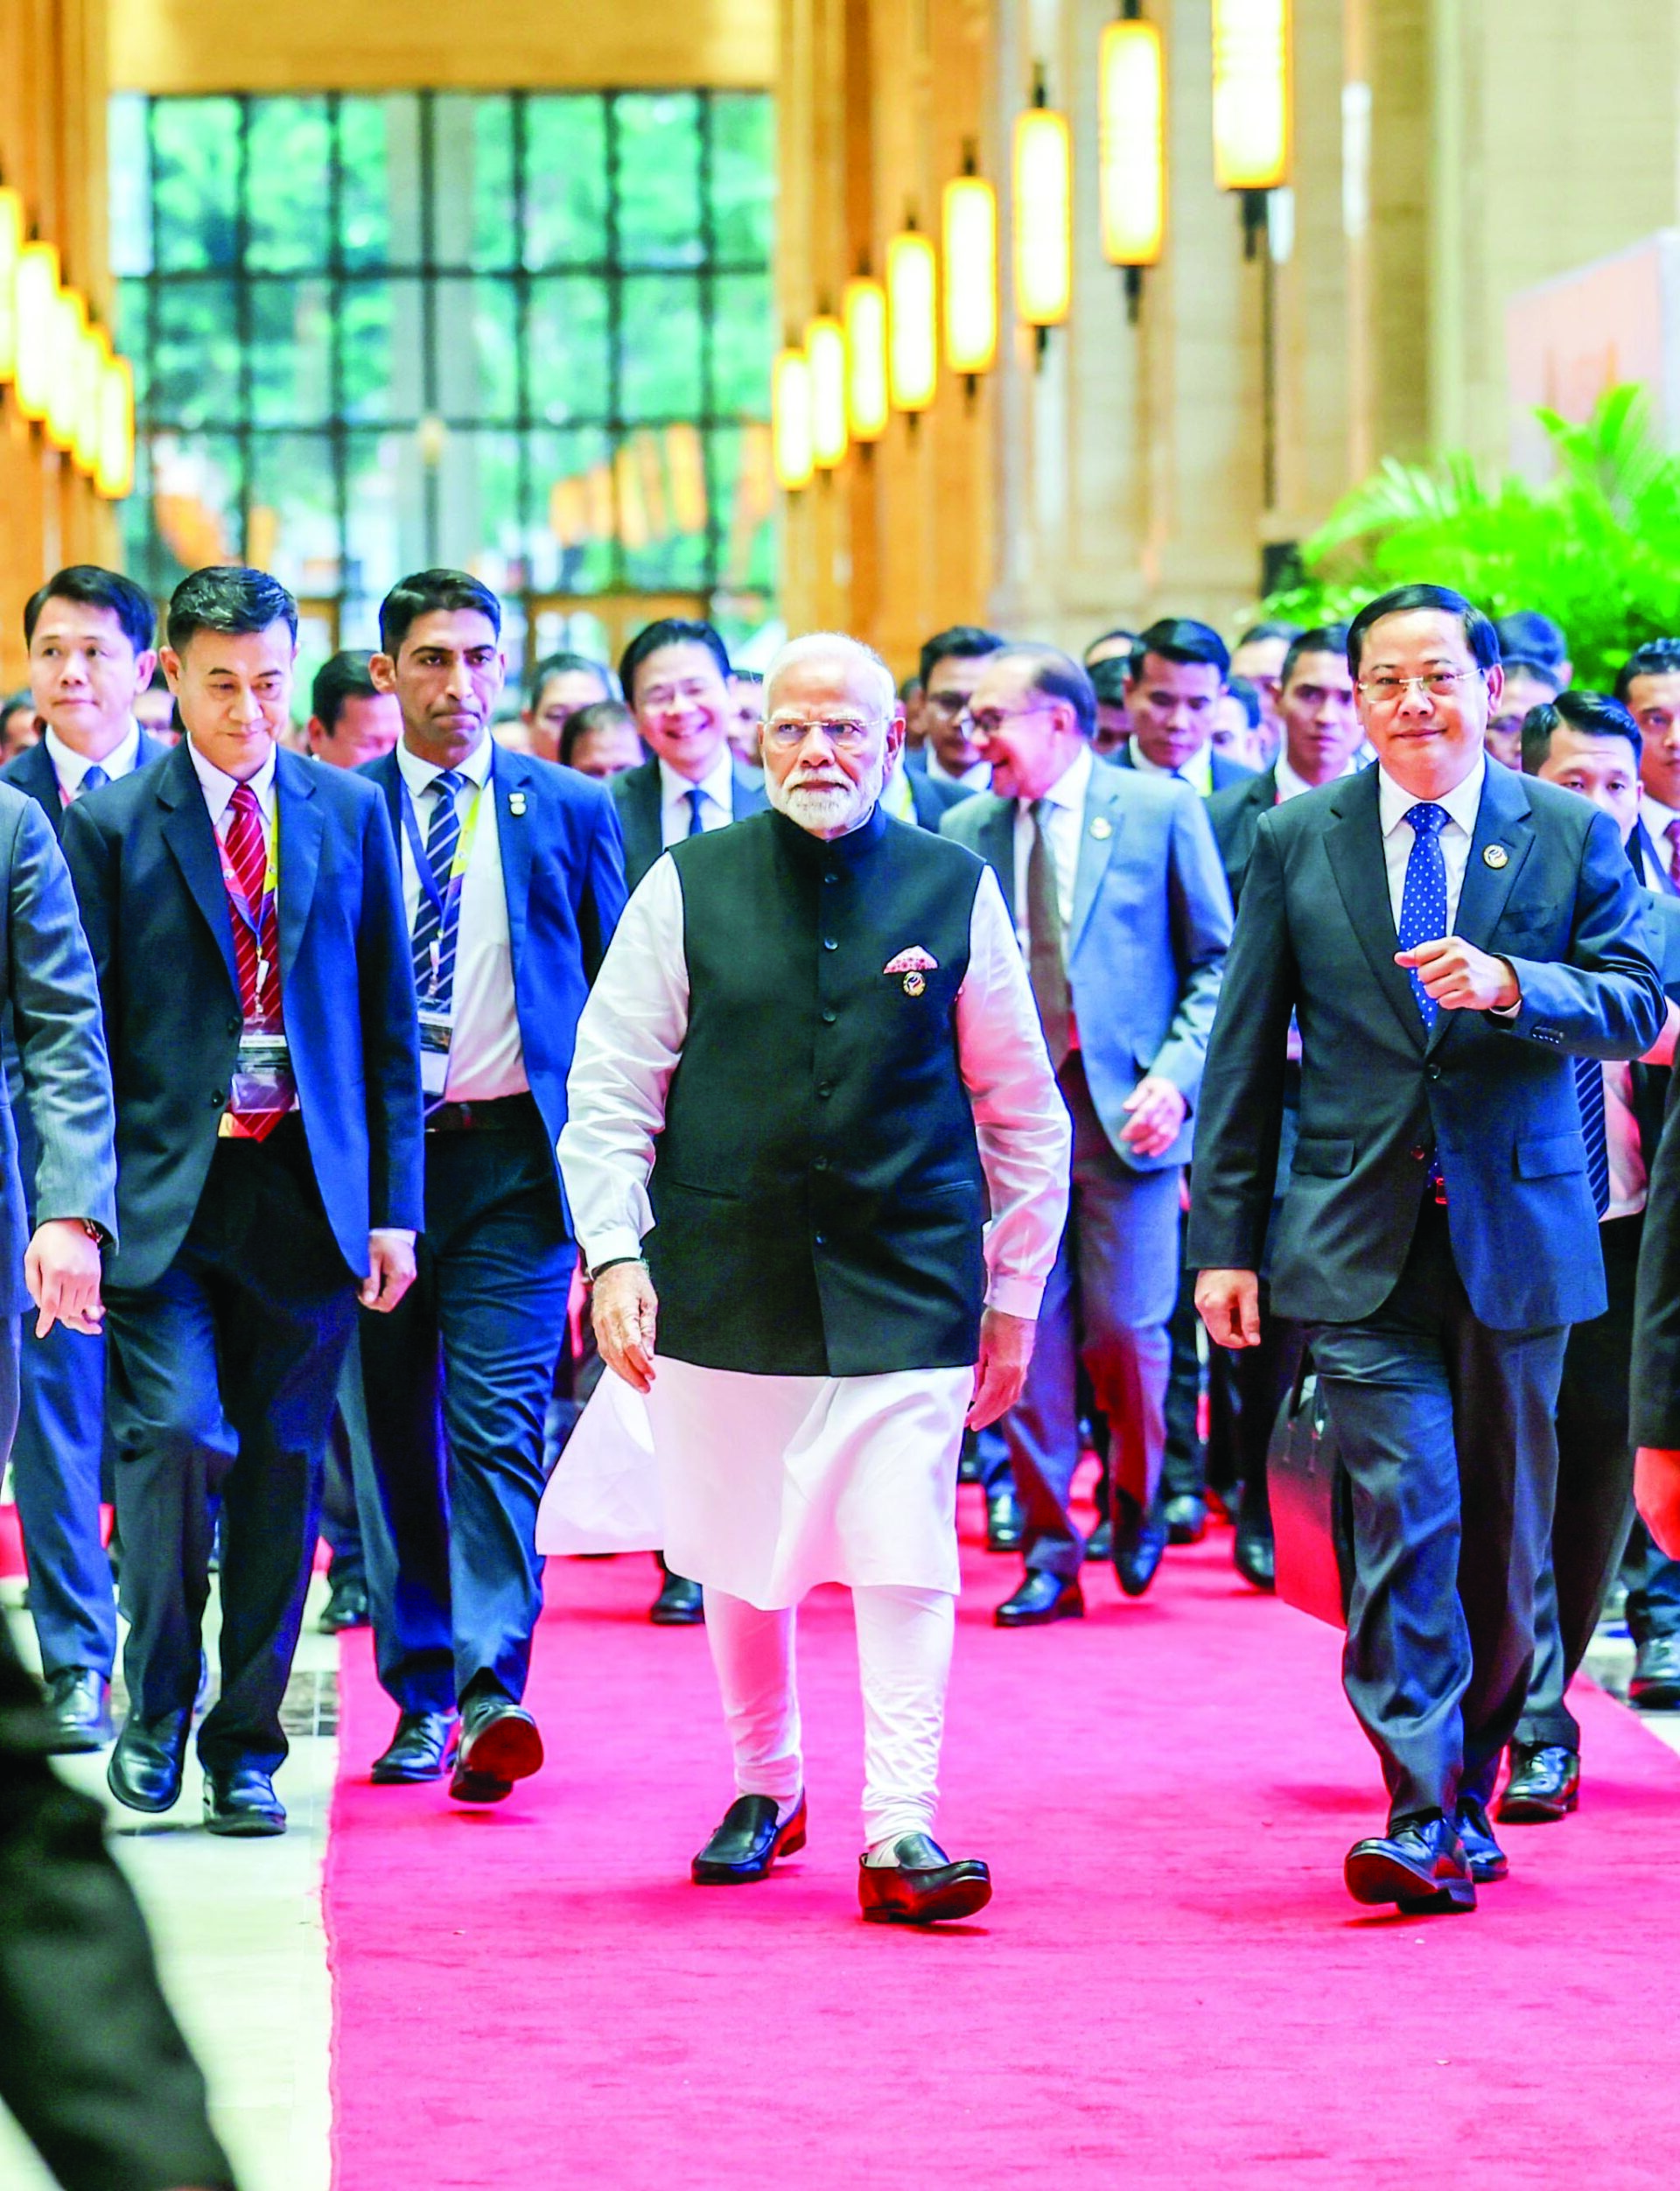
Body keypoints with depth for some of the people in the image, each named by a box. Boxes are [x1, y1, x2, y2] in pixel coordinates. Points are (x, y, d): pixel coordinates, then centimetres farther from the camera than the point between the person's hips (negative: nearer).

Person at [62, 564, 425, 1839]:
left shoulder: (349, 814, 8)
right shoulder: (110, 825, 2)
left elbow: (388, 1022, 10)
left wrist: (394, 1204, 5)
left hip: (310, 1193, 2)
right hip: (163, 1194, -2)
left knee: (284, 1466, 5)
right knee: (172, 1434, -16)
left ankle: (246, 1745, 16)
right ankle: (156, 1710, 5)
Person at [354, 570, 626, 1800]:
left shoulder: (570, 812, 6)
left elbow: (619, 1000, 9)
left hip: (514, 1155, -2)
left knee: (499, 1422, -13)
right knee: (395, 1432, 7)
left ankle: (493, 1690, -19)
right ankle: (422, 1695, 16)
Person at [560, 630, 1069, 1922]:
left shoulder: (955, 893, 3)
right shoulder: (689, 891, 2)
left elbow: (1024, 1113, 9)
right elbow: (610, 1090, 4)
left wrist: (1015, 1293, 8)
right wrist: (614, 1253, -8)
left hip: (907, 1288, -1)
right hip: (724, 1282, 1)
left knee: (906, 1559, -9)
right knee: (740, 1561, 10)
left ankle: (903, 1829, -8)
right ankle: (765, 1789, 30)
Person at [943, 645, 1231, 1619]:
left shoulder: (1160, 810, 0)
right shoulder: (965, 832, 9)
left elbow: (1217, 962, 1)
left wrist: (1177, 1074, -12)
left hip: (1124, 1107, -3)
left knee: (1125, 1329, -4)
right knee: (1026, 1335, 0)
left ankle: (1136, 1503, 23)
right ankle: (1050, 1549, 10)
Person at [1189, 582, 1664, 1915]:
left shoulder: (1571, 835, 3)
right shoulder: (1296, 842, 5)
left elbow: (1640, 1006, -4)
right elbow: (1246, 1055, 7)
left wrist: (1509, 985, -22)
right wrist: (1226, 1240, 3)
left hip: (1517, 1234, 1)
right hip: (1362, 1245, -1)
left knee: (1502, 1534, 8)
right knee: (1407, 1515, -12)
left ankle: (1468, 1794, 23)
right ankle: (1421, 1818, -14)